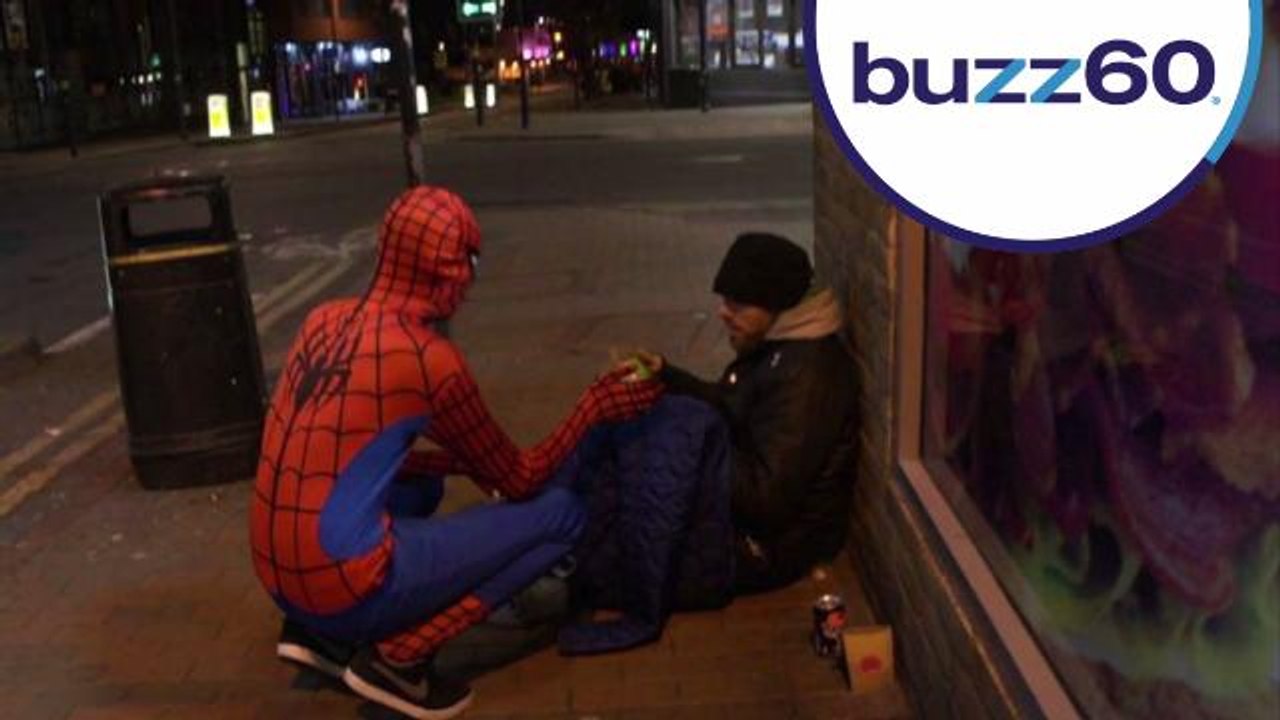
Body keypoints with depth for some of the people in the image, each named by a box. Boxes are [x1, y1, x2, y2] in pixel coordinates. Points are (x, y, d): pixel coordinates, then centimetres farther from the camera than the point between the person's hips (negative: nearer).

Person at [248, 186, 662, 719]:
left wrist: (462, 461, 15)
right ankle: (398, 656, -3)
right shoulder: (428, 357, -15)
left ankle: (318, 632, 17)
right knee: (561, 513, -2)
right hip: (344, 590, -8)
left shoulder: (326, 321, 6)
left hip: (281, 579, 8)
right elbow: (519, 481, -3)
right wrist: (595, 406, 8)